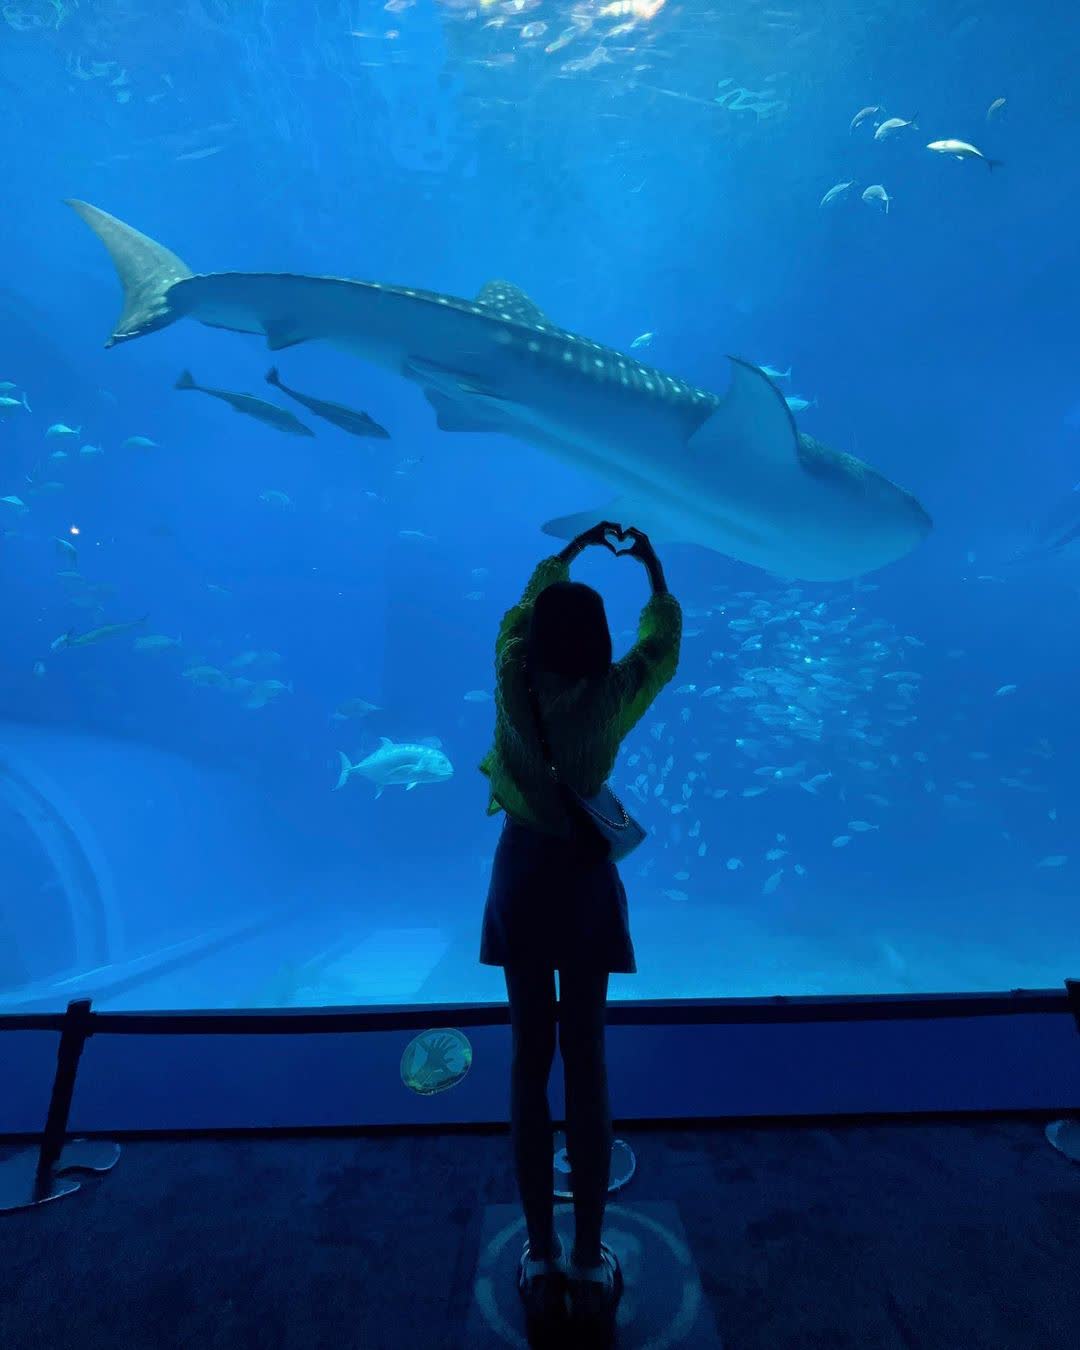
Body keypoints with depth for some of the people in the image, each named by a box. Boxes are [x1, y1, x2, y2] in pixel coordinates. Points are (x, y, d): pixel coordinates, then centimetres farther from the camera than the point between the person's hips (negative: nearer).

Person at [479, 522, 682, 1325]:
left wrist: (574, 549, 25)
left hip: (522, 875, 1)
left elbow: (528, 604, 11)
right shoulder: (611, 699, -13)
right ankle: (591, 1259, 24)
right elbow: (663, 648, 8)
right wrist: (652, 567, 21)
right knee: (586, 1060, 10)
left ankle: (542, 1257, 24)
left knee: (531, 1058, 11)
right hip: (585, 879, -1)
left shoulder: (512, 683, -10)